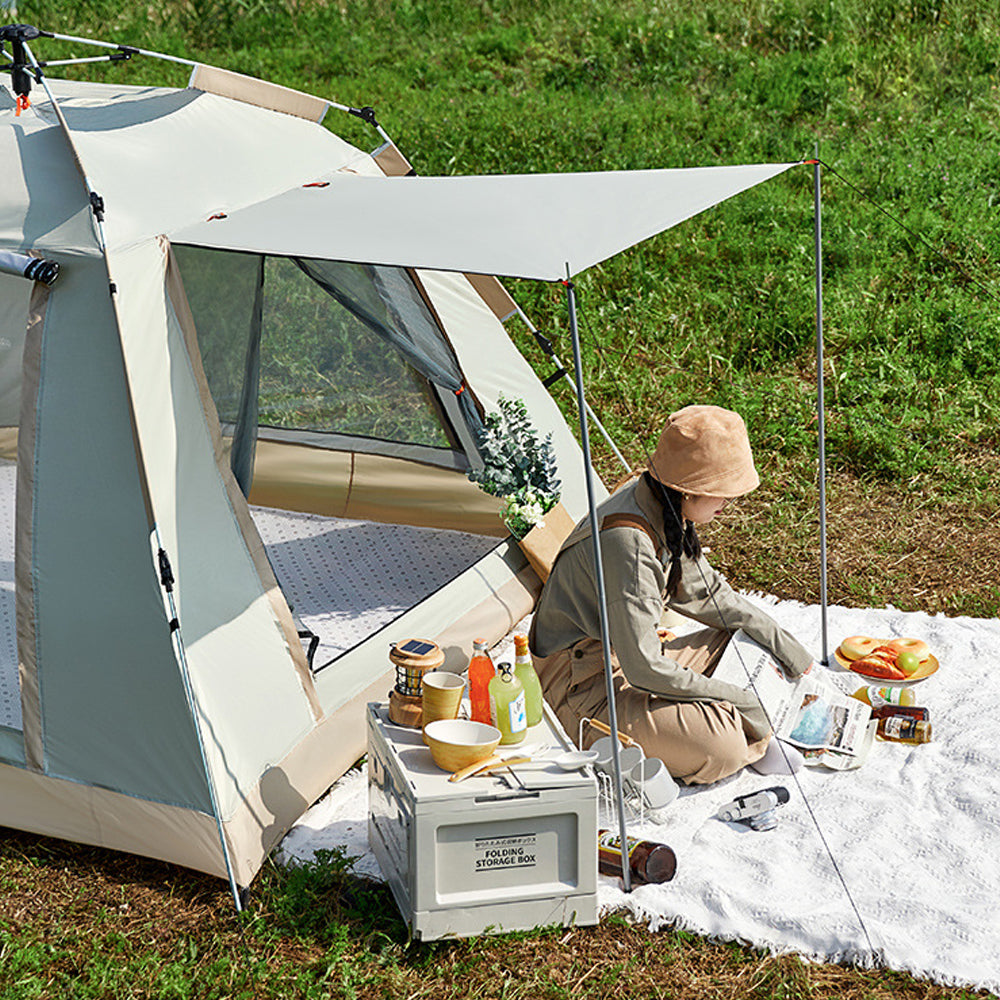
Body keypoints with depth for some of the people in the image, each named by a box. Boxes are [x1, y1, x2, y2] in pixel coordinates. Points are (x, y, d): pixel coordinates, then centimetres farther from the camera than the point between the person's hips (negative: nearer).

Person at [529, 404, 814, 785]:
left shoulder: (662, 511, -2)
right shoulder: (627, 542, -30)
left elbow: (705, 593, 13)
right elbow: (644, 669, -29)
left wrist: (781, 641, 11)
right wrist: (734, 697, -19)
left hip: (627, 664, 10)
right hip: (584, 691, -10)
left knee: (748, 641, 10)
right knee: (721, 748, -26)